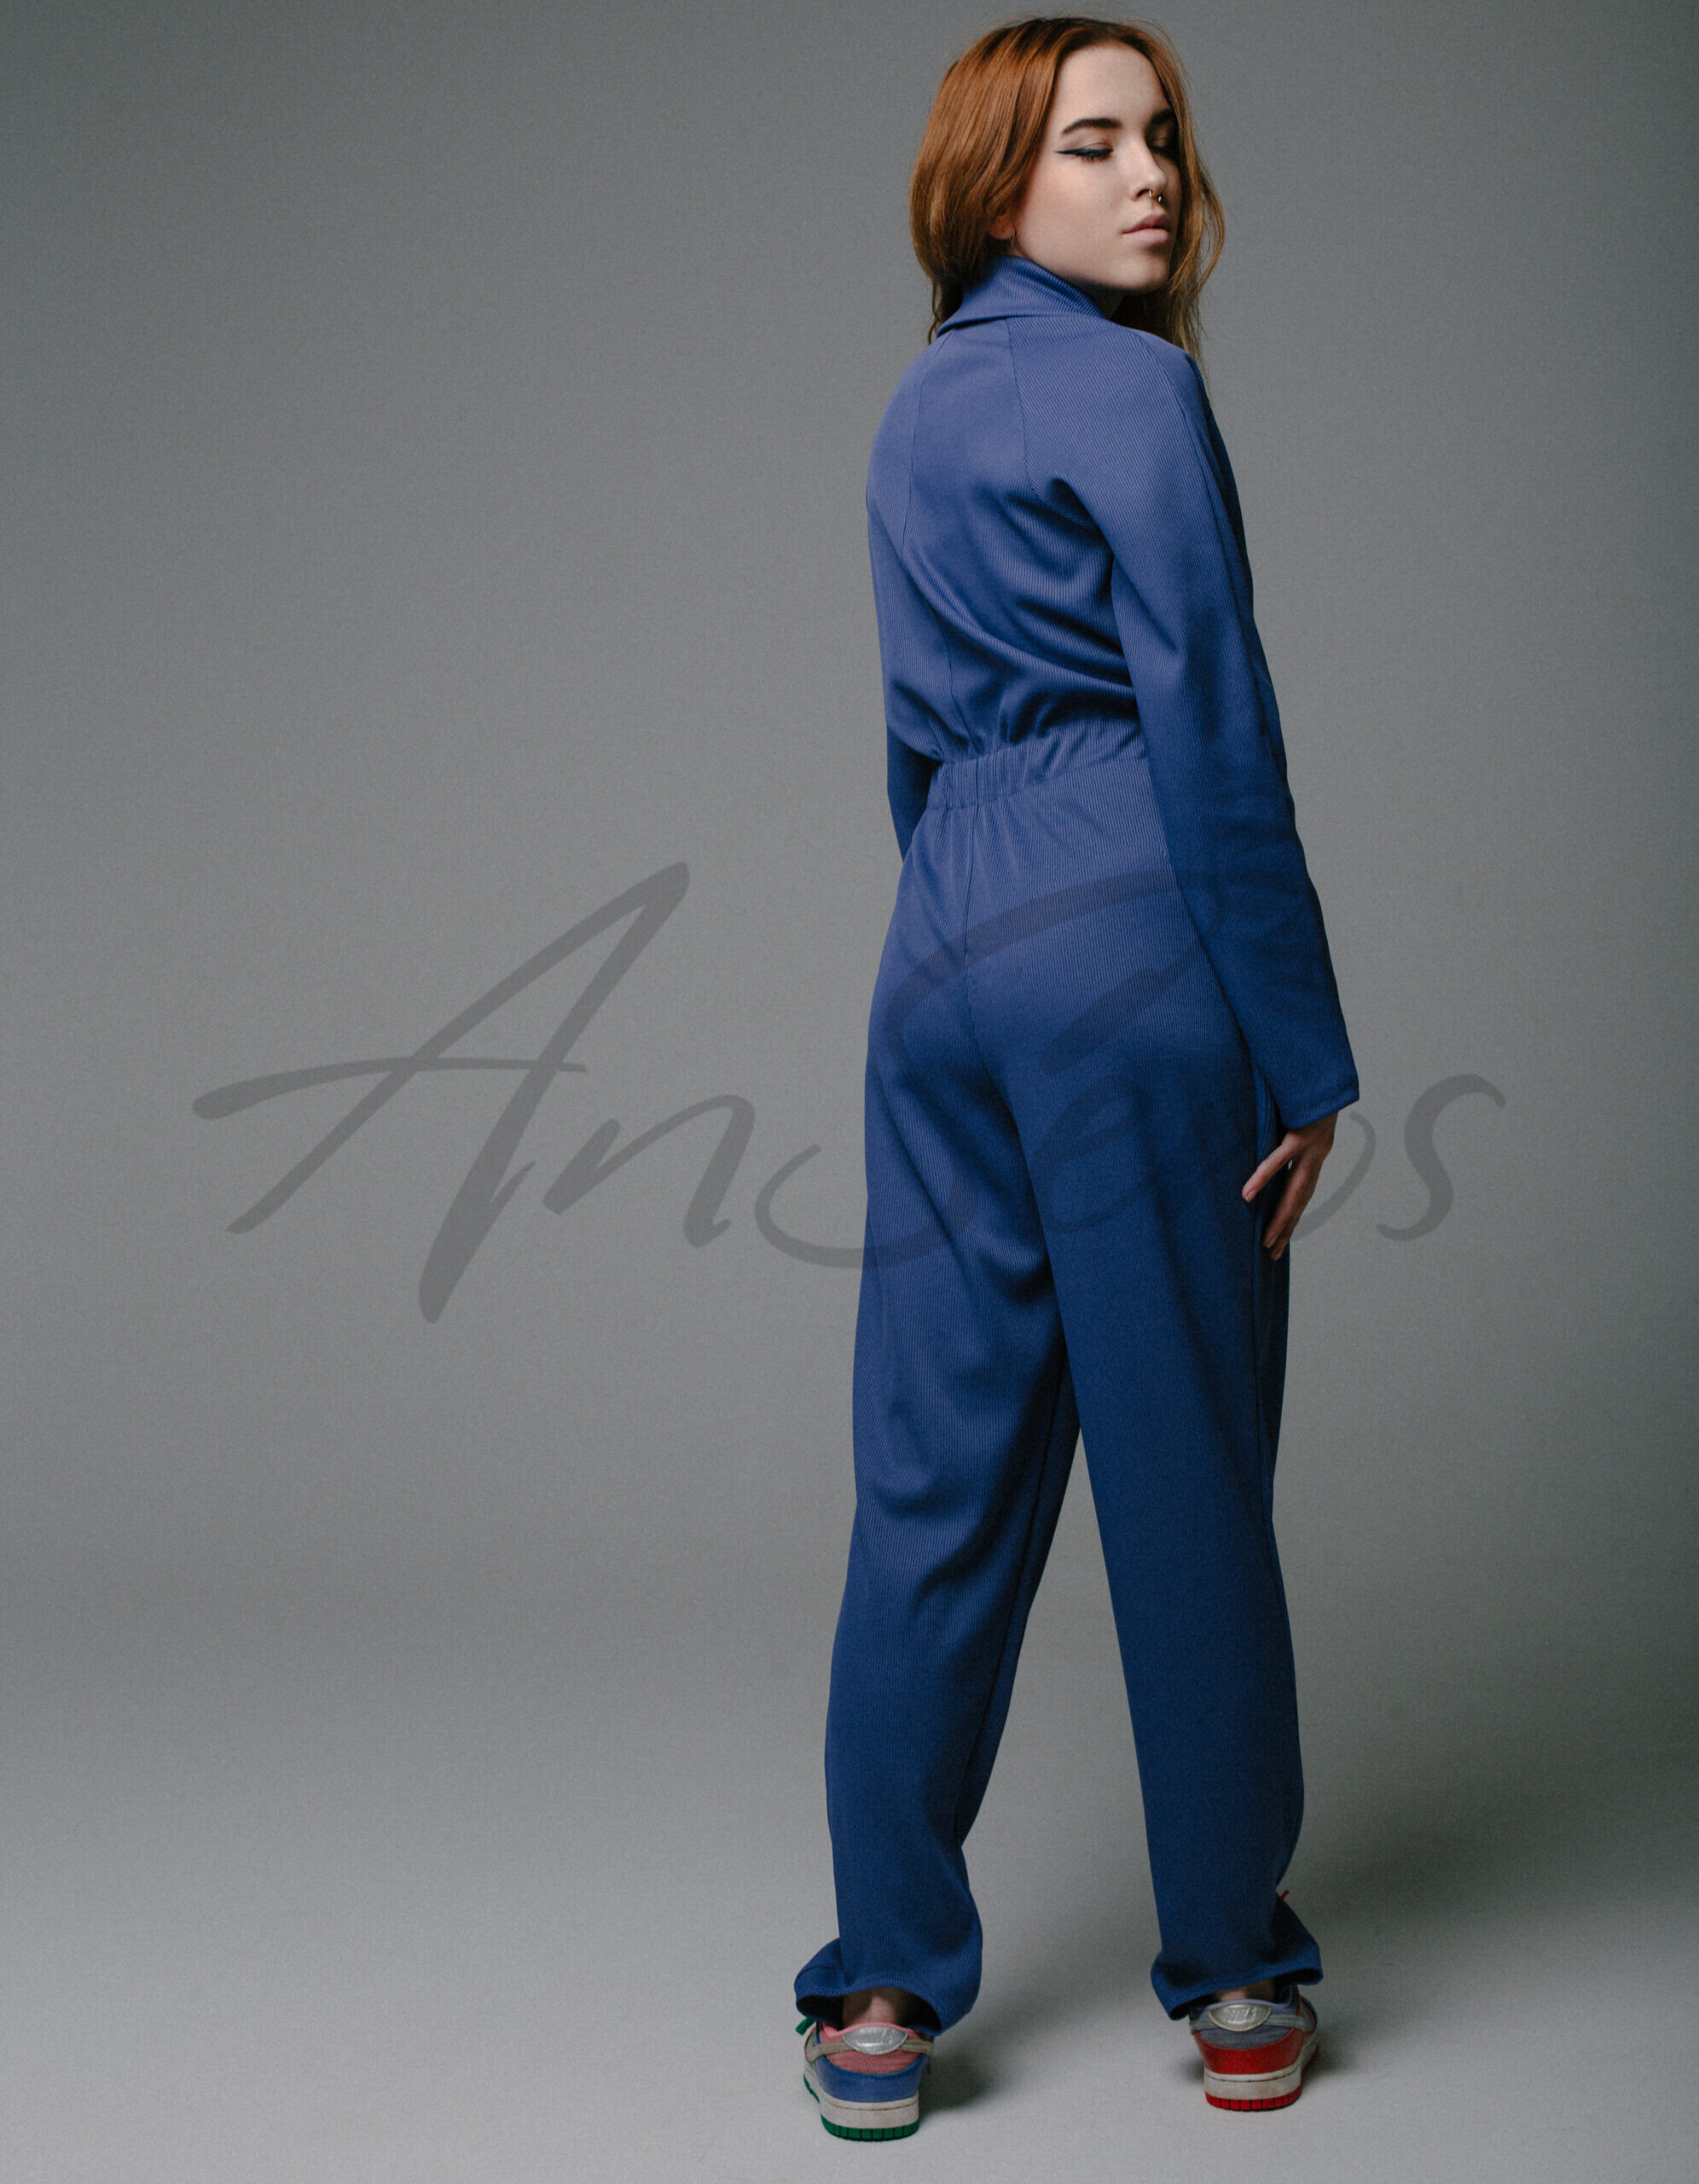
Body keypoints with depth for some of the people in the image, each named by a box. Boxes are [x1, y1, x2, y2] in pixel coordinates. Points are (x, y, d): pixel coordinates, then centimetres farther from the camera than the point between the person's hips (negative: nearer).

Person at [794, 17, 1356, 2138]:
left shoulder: (918, 410, 19)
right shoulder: (1132, 388, -6)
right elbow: (1210, 732, -11)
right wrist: (1304, 1051, -9)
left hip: (942, 953, 7)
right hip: (1136, 946, -7)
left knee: (939, 1478, 7)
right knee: (1185, 1469, 3)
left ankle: (884, 1986, 11)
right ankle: (1230, 1966, 17)